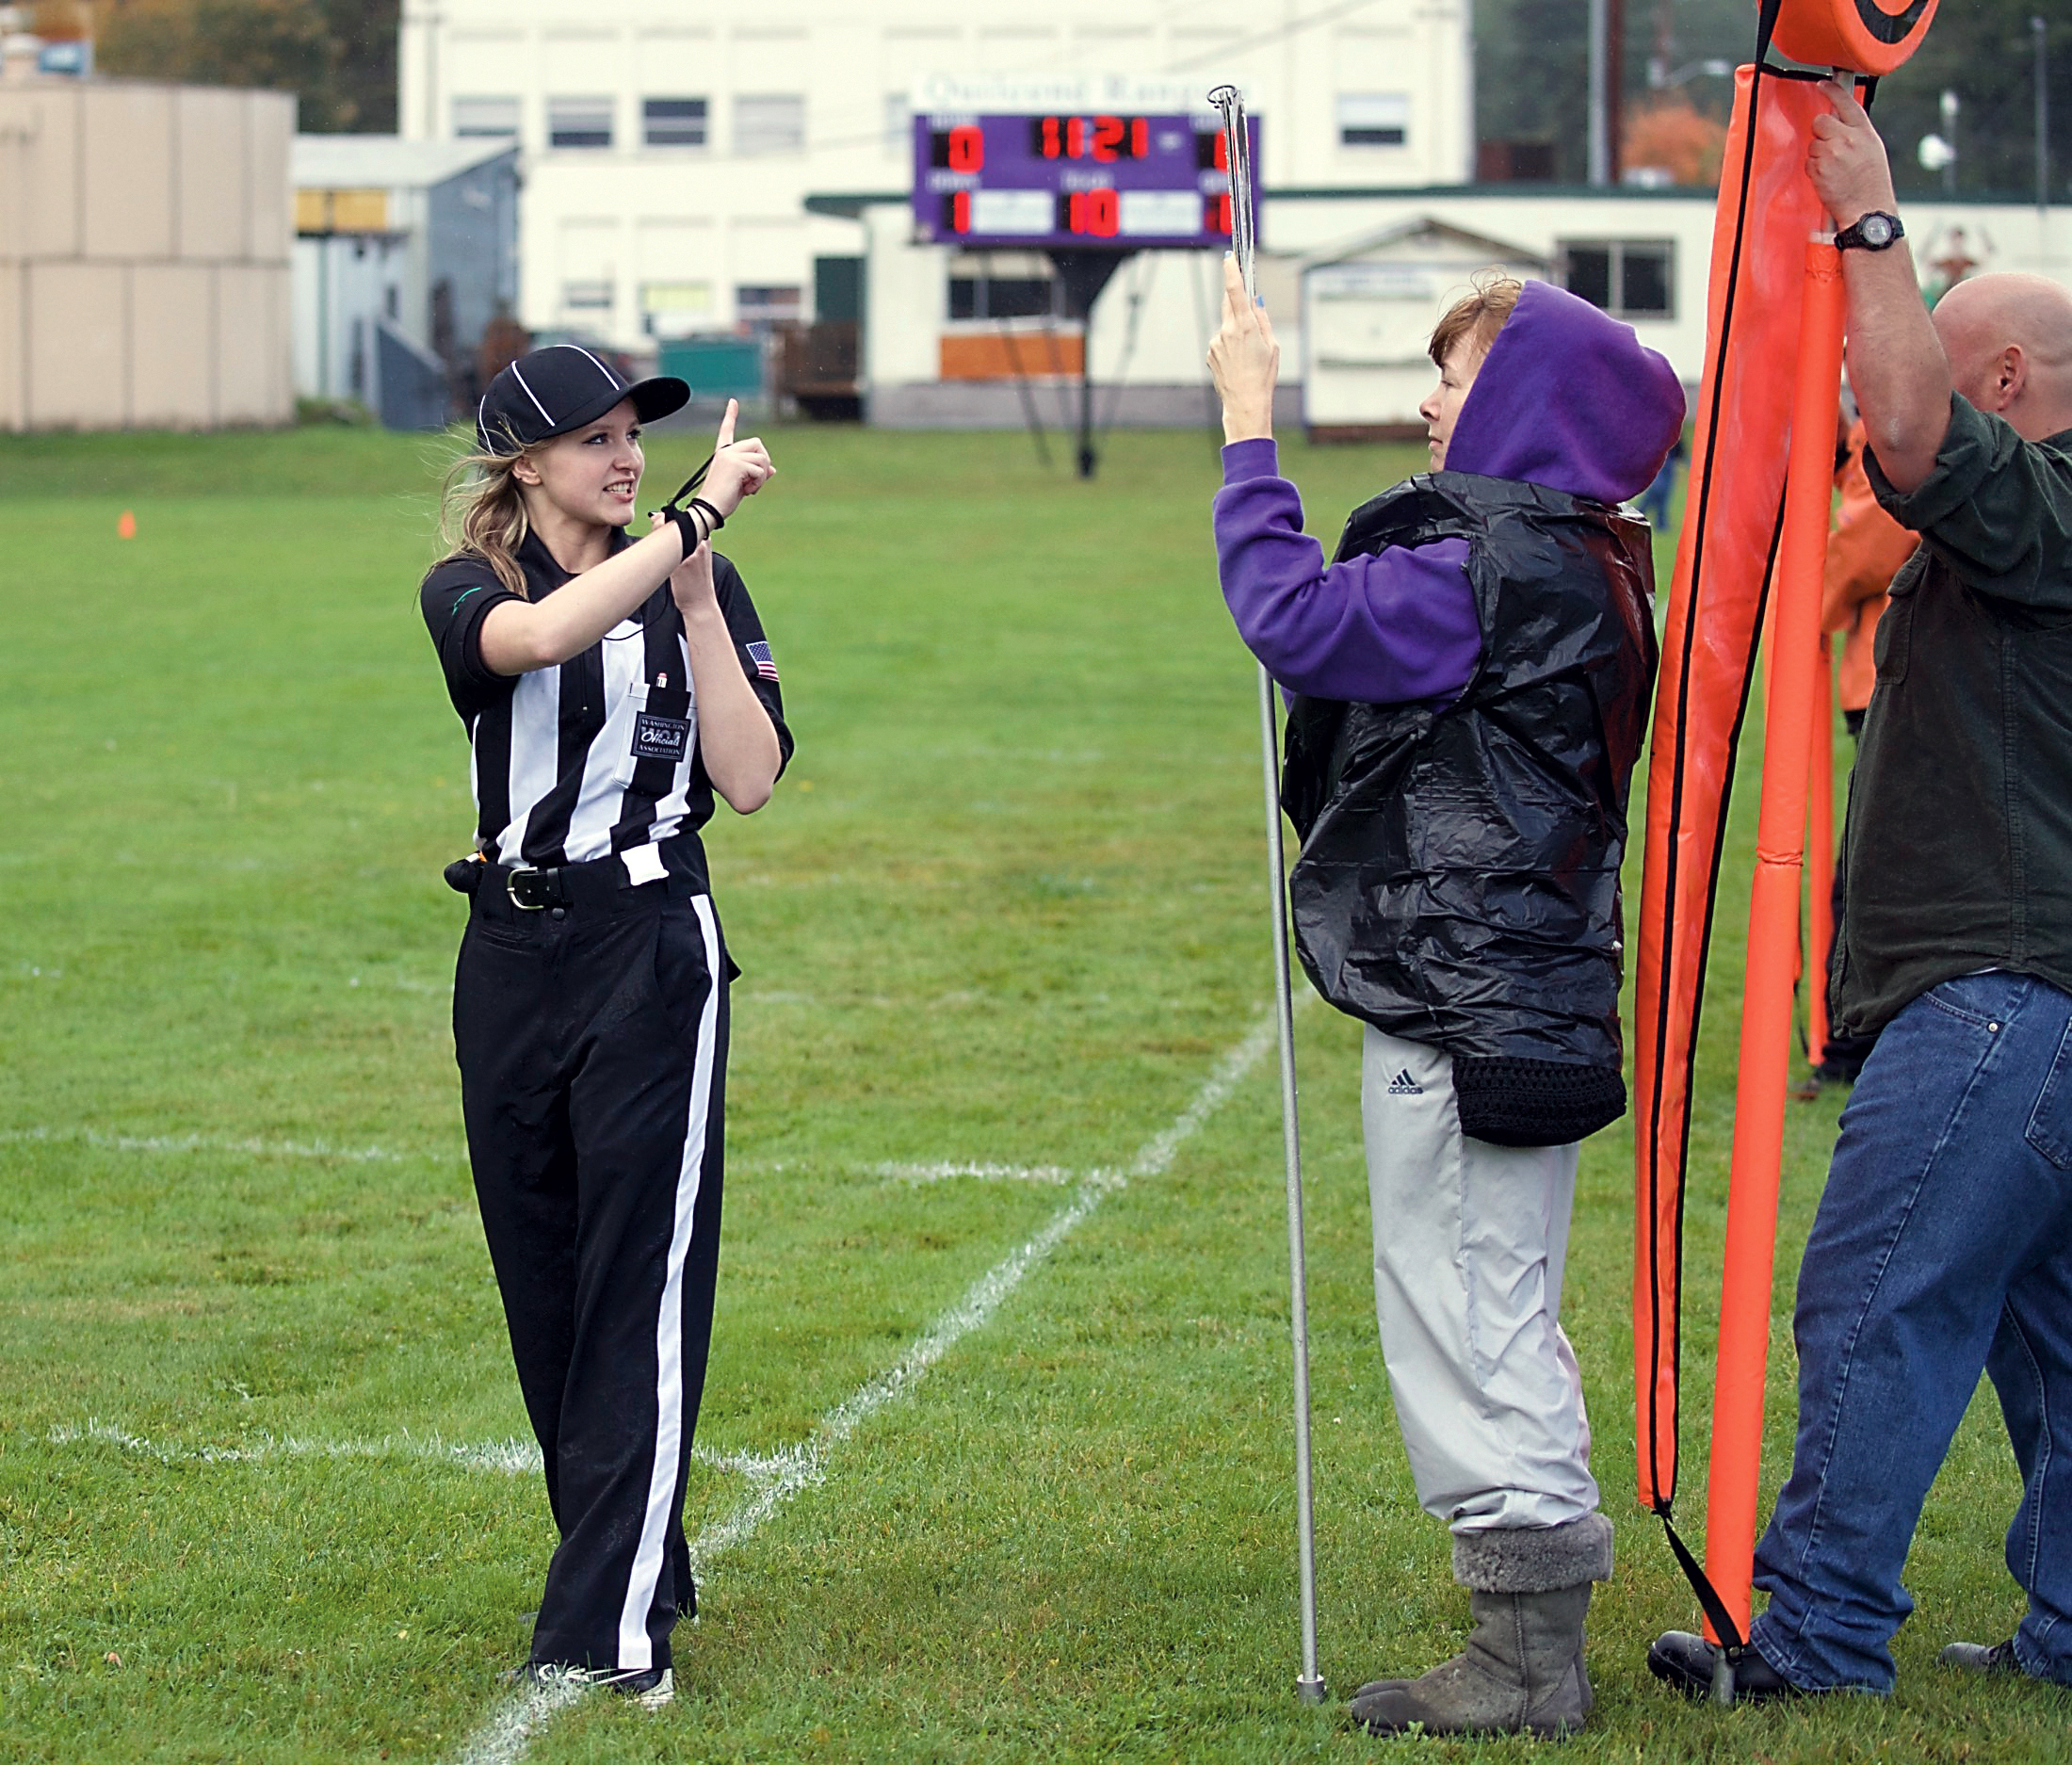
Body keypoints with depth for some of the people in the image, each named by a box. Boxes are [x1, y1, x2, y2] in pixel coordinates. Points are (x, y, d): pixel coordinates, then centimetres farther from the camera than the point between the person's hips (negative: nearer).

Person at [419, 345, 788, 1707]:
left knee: (642, 1286, -9)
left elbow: (751, 778, -7)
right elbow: (544, 634, -23)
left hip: (655, 950, -2)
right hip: (514, 962, 2)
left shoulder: (697, 587, 5)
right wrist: (701, 513, -22)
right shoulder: (467, 593, 2)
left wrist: (697, 600, -10)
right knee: (546, 1287, 9)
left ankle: (611, 1628, -12)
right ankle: (645, 1573, 24)